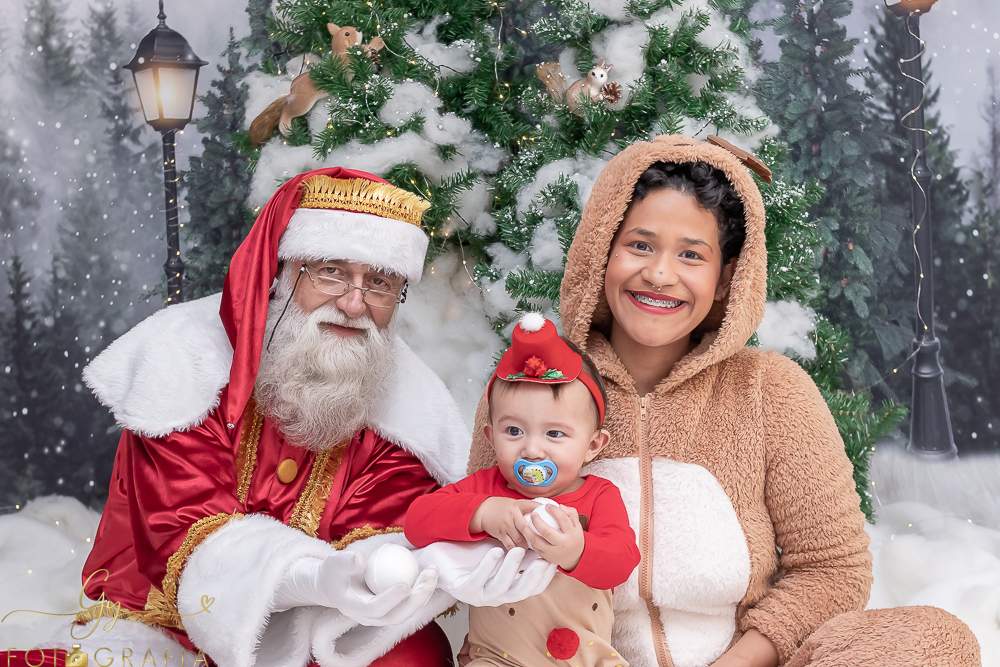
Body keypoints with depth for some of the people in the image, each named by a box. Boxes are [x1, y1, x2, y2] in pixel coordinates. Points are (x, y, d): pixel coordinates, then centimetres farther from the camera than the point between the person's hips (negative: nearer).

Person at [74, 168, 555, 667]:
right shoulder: (185, 356, -14)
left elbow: (382, 531, -14)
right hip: (164, 624, -1)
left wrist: (439, 569, -40)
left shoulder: (406, 401, -5)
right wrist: (314, 579, -41)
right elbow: (186, 529, -22)